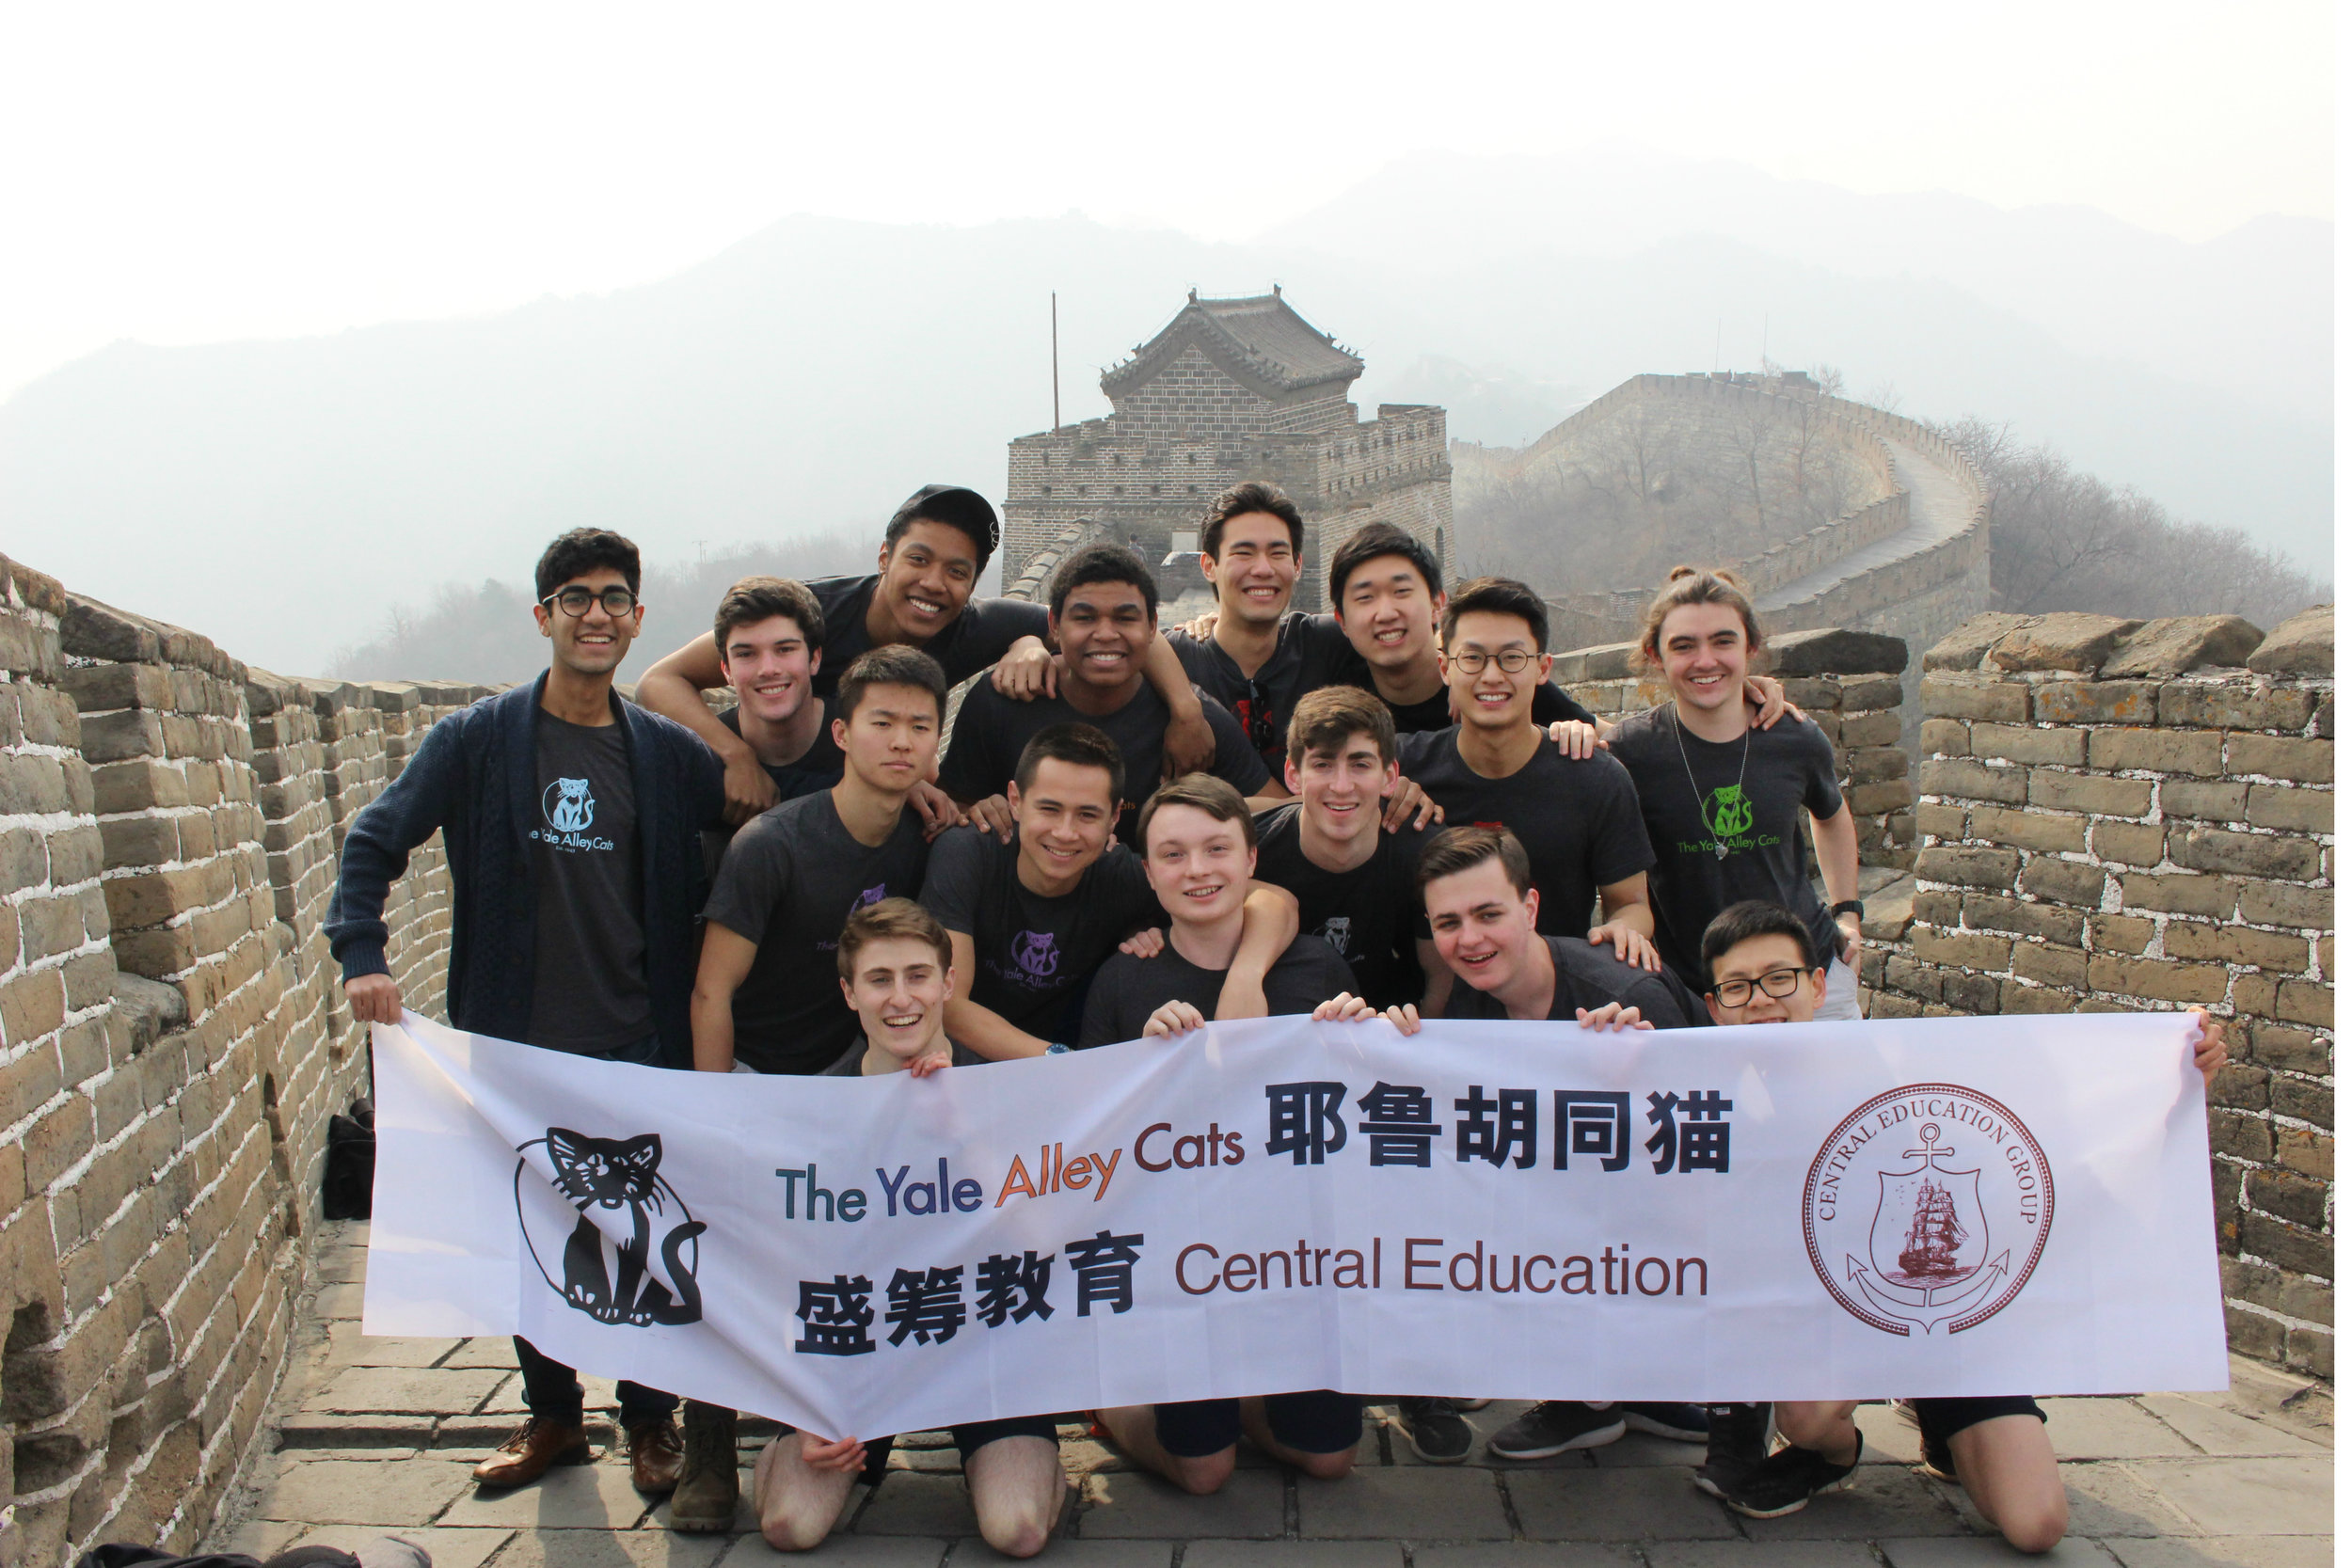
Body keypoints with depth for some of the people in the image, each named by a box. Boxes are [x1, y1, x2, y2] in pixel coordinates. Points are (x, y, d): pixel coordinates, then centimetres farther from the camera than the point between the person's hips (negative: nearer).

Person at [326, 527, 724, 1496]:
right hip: (515, 1043, 0)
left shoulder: (669, 753, 2)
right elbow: (376, 841, 0)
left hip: (638, 1050, 0)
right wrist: (361, 954, -15)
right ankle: (551, 1416, 32)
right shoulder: (479, 739, -1)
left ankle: (650, 1422, 26)